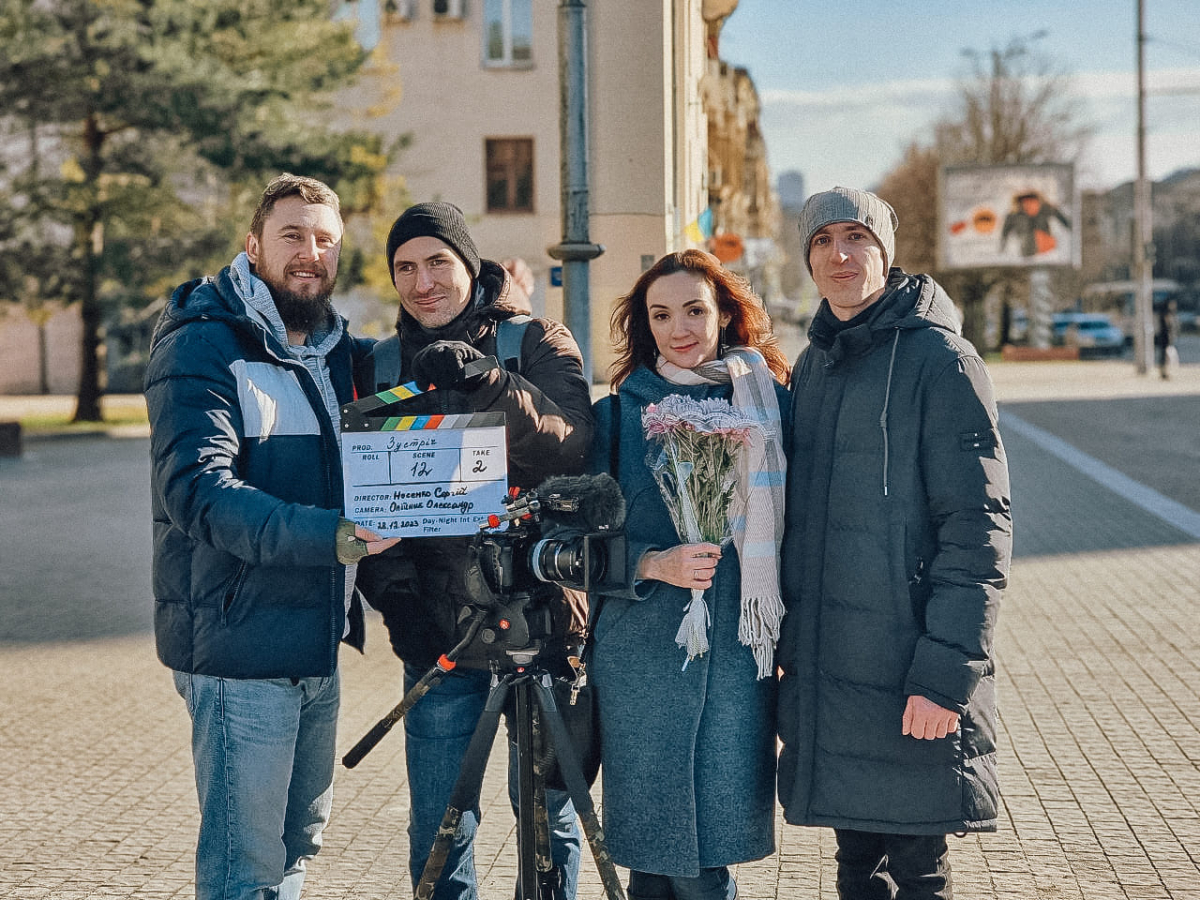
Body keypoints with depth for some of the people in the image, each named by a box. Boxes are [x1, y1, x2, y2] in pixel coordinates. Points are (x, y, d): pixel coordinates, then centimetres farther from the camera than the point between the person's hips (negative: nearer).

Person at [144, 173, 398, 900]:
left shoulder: (336, 349, 13)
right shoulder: (203, 344, -11)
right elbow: (197, 490, -23)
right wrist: (329, 536, -37)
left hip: (318, 644, 8)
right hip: (239, 642, -8)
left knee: (300, 840, 19)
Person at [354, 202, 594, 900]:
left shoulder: (538, 344, 1)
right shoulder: (384, 365, 10)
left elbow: (571, 451, -15)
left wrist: (490, 384, -30)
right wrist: (393, 593, -5)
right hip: (438, 627, 2)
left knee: (548, 814, 8)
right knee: (440, 829, 5)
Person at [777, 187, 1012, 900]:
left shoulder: (939, 360, -9)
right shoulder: (812, 366, 13)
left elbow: (978, 528, -15)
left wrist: (946, 672, -20)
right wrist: (787, 638, 15)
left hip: (905, 682, -7)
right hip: (824, 673, 7)